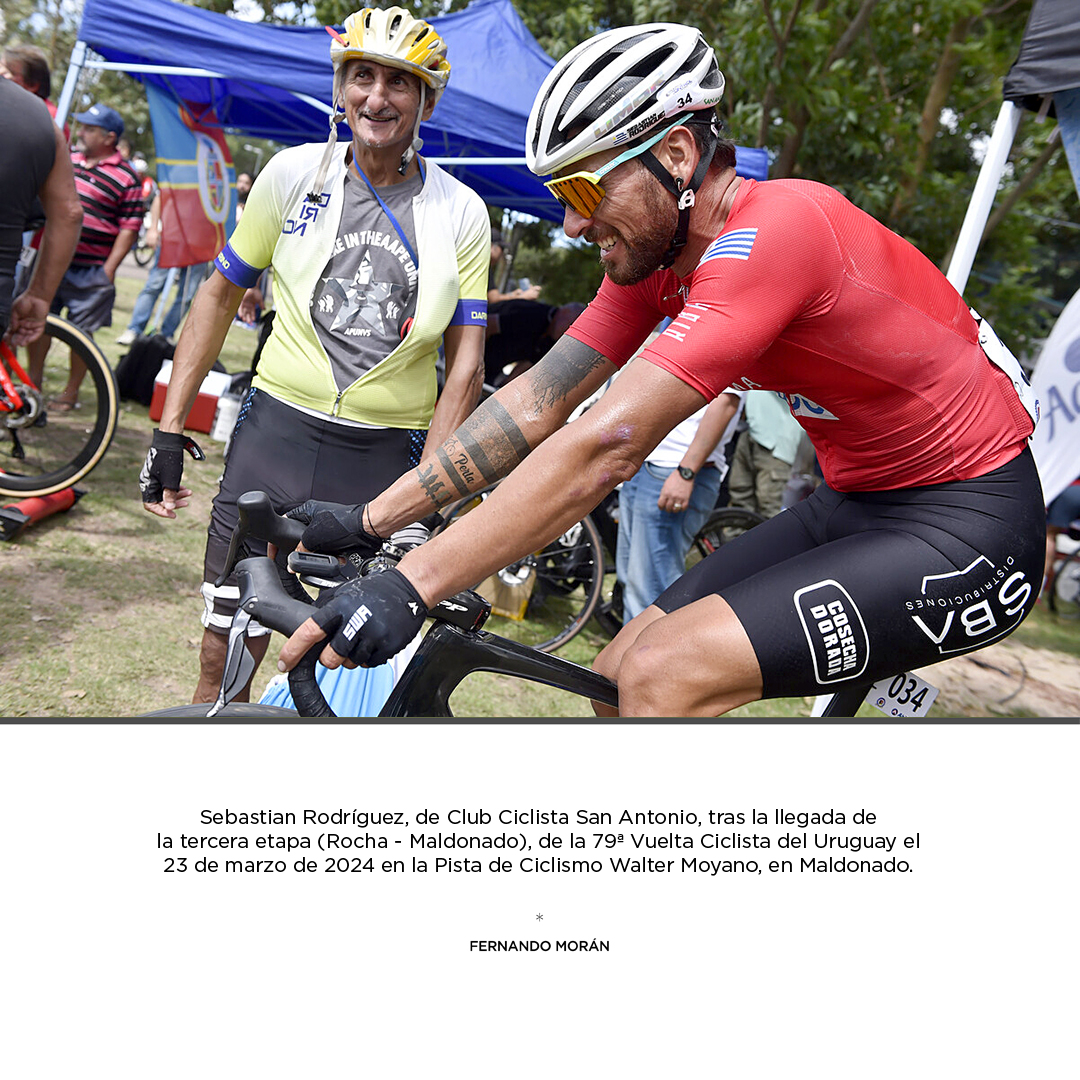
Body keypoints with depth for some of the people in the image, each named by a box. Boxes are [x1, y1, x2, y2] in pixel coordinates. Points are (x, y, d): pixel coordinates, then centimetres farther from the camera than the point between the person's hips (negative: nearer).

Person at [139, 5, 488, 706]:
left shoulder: (461, 212, 0)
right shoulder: (295, 174, 2)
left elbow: (465, 365, -2)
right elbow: (221, 294, 9)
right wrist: (169, 431, 5)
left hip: (387, 457, 0)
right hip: (276, 432, 1)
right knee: (224, 660, 4)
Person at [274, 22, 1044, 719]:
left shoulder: (771, 234, -26)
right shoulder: (653, 249, 2)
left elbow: (604, 447, -33)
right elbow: (538, 403, 0)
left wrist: (412, 586, -32)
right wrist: (371, 517, -3)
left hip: (966, 529, -8)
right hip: (857, 504, 8)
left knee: (661, 676, -24)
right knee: (619, 675, 3)